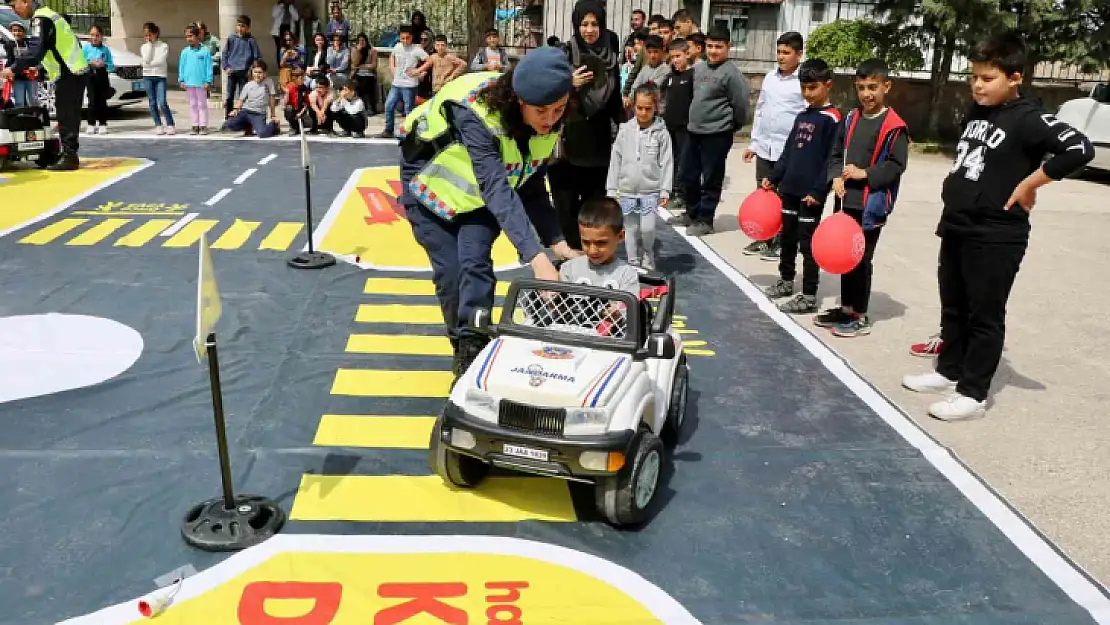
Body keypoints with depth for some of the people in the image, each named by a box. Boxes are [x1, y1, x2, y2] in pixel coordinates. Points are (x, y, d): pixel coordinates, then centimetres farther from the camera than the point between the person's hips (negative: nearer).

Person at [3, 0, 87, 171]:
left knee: (66, 117, -8)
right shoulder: (48, 15, 18)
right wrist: (39, 68, 22)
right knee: (69, 116, 14)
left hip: (69, 75, -10)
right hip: (76, 71, 10)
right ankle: (69, 154, 20)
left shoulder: (41, 18, -12)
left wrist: (14, 69, -19)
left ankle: (69, 157, -6)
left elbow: (36, 51, -23)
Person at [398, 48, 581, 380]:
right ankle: (463, 349, 17)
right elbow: (497, 188, -48)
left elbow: (532, 188, -12)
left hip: (479, 197, 4)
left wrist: (557, 242, -25)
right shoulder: (477, 114, -39)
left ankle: (472, 354, -12)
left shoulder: (547, 126, -19)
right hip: (434, 186, -3)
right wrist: (536, 257, -56)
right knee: (450, 275, -6)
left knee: (475, 264, -18)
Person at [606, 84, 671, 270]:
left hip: (651, 191, -2)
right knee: (631, 230, 8)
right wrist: (612, 190, 3)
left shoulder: (661, 132, -3)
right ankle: (634, 265, 21)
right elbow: (615, 160, 4)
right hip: (627, 191, 2)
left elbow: (666, 163, -2)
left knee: (647, 228, -10)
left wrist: (665, 190, -5)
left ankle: (648, 257, 19)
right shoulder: (625, 130, 1)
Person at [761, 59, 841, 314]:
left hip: (811, 193, -7)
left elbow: (831, 159, -15)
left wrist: (818, 190, -19)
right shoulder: (801, 116, 12)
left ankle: (809, 297, 5)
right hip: (789, 187, 7)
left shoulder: (832, 118, -10)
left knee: (808, 243, -2)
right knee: (787, 236, 17)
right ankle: (786, 280, 34)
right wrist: (773, 178, 13)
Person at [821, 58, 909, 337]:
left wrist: (865, 174, -19)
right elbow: (837, 153, 12)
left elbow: (897, 165, -12)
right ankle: (846, 309, 27)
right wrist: (836, 177, -5)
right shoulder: (850, 118, 8)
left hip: (873, 203, -6)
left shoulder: (894, 126, -10)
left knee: (862, 258, 0)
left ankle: (860, 316, 12)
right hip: (848, 199, 6)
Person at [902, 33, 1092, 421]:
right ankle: (948, 372, 33)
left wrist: (1029, 184, -20)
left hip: (996, 238, -8)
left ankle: (972, 394, 9)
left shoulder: (1028, 118, -14)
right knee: (953, 309, 18)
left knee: (985, 317, 2)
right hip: (956, 229, 8)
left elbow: (1080, 149, -25)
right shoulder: (975, 112, 10)